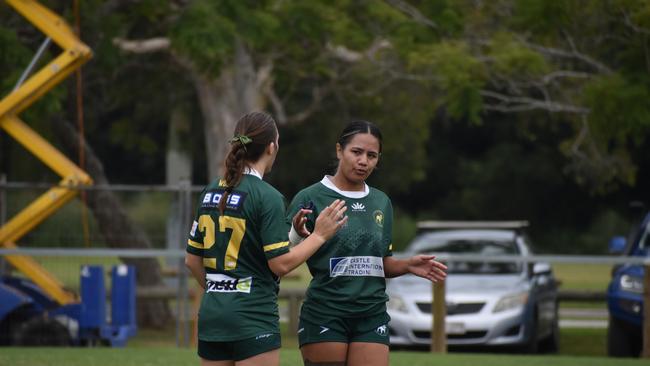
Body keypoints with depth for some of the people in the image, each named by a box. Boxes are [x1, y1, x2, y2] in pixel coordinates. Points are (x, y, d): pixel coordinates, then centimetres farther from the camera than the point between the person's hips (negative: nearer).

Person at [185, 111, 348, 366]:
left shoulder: (210, 192, 9)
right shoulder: (267, 197, -11)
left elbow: (192, 260, 14)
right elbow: (280, 263, -14)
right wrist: (319, 235, -4)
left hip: (211, 314, 7)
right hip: (253, 316, -7)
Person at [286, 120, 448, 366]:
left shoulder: (382, 203, 12)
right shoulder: (311, 198, -5)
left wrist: (407, 265, 3)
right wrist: (298, 235, -29)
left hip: (372, 318, 5)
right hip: (324, 316, -4)